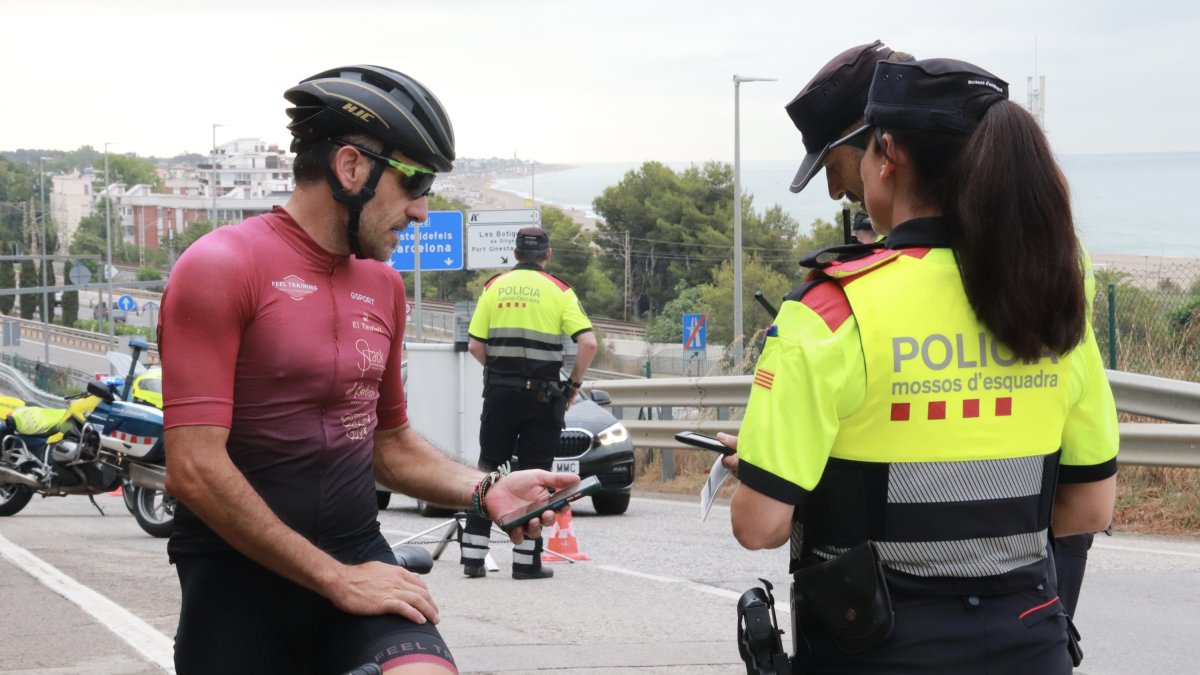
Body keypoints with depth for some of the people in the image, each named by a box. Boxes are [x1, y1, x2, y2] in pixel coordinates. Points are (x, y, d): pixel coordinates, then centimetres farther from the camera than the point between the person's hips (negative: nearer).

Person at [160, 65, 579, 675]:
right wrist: (336, 580, -15)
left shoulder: (383, 285, 9)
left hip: (356, 555, 4)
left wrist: (484, 490, 3)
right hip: (239, 578, -4)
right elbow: (194, 470, -17)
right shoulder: (220, 268, -10)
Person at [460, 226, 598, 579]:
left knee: (487, 470, 10)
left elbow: (474, 345, 2)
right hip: (542, 395, -2)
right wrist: (574, 383, 2)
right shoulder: (559, 291, -1)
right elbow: (588, 343, -10)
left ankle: (473, 554, 9)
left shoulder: (494, 287, 6)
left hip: (499, 392, 2)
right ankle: (527, 560, 5)